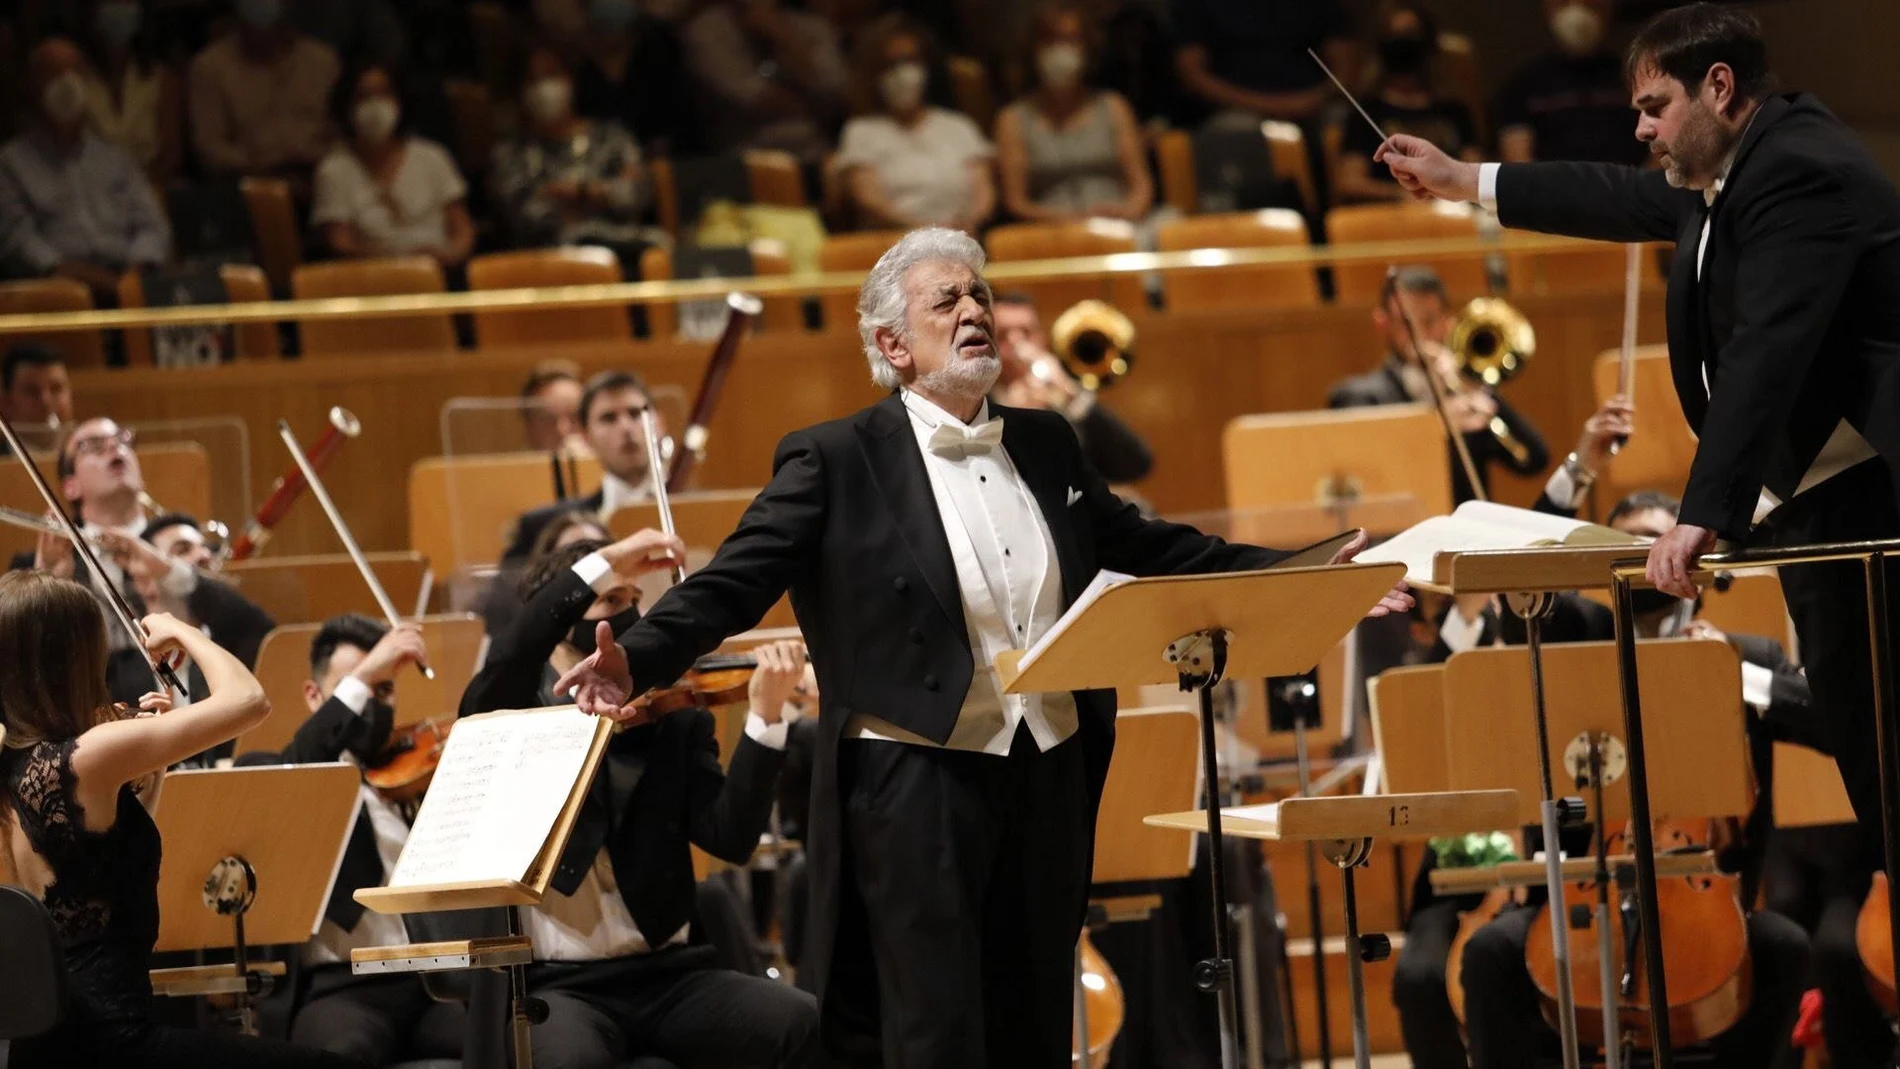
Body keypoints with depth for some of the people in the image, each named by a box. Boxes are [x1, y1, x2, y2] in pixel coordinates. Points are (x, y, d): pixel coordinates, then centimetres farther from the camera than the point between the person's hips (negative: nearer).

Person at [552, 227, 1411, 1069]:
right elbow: (734, 583, -11)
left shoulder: (1044, 446, 13)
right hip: (917, 783, -5)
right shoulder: (836, 461, -5)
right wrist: (638, 661, -29)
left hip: (1048, 780, 6)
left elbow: (1149, 549, 21)